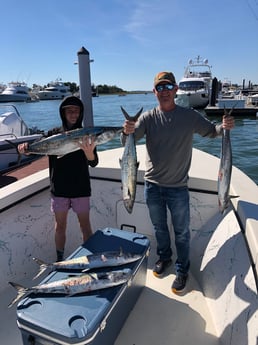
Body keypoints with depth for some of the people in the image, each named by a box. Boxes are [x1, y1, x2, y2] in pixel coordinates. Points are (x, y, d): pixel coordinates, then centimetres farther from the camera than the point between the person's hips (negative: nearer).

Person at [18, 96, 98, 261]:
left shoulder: (86, 135, -5)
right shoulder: (53, 134, 2)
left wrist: (89, 152, -37)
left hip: (81, 189, -2)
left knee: (85, 225, 7)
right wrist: (26, 147, -24)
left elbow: (94, 163, -14)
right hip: (59, 189, 2)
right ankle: (60, 260, 31)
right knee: (60, 225, 14)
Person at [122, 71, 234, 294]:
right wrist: (127, 132, -34)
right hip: (152, 185, 2)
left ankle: (182, 270, 34)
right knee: (159, 227, 21)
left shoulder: (190, 116, -6)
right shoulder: (148, 118, -4)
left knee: (181, 232, 12)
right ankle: (164, 258, 46)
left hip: (178, 187, -1)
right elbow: (127, 143, -11)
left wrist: (224, 127, -21)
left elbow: (211, 132, 2)